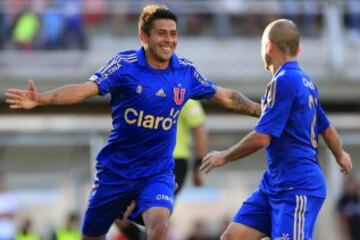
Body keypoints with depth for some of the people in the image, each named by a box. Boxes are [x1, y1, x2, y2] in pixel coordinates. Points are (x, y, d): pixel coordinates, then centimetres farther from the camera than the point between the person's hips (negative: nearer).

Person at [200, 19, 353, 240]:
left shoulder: (284, 81, -16)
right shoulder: (305, 81, 13)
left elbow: (261, 138, -20)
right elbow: (326, 128, 26)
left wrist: (224, 157, -5)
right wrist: (341, 156, 46)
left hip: (297, 188, -10)